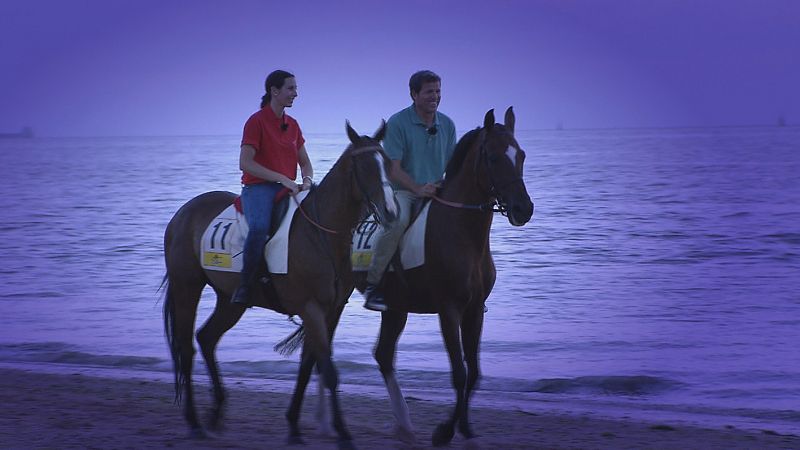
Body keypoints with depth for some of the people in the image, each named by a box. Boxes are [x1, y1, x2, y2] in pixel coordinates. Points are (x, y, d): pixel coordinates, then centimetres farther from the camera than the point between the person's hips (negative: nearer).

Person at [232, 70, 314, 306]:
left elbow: (305, 162, 22)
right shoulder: (257, 121, -5)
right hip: (258, 187, -7)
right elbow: (245, 163, -13)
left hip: (288, 188, 7)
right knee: (259, 227, -36)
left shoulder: (292, 125, 16)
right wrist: (282, 179, -18)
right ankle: (245, 287, -28)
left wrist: (307, 180, -2)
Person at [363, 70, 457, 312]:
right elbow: (393, 169, -12)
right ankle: (372, 284, -31)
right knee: (398, 219, -36)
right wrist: (418, 188, -25)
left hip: (436, 192, 6)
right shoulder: (398, 123, -7)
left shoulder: (447, 125, 10)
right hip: (402, 191, -6)